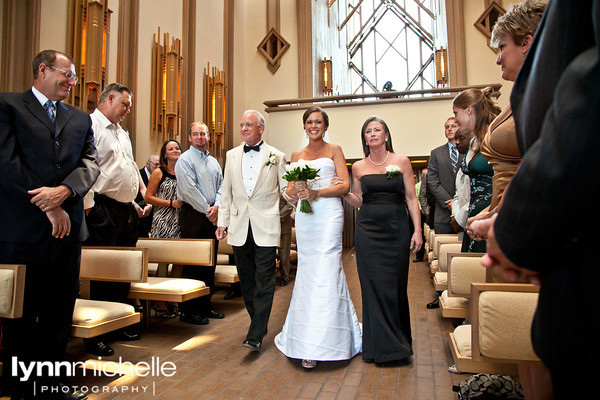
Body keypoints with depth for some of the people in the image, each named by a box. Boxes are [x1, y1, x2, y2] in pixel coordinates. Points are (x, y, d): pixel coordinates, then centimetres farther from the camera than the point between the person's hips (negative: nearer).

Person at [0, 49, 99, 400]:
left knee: (60, 312, 11)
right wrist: (50, 208, -12)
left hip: (67, 227, 4)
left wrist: (64, 191, -15)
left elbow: (91, 163, 4)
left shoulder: (81, 119, 17)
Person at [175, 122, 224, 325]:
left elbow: (221, 186, 12)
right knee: (192, 263, -5)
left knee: (210, 263, 10)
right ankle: (188, 311, 4)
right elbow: (189, 190, -14)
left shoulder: (213, 161, 18)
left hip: (212, 215, 7)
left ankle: (205, 306, 22)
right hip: (193, 215, -7)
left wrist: (217, 206, -6)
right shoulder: (185, 160, -4)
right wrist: (207, 211, -12)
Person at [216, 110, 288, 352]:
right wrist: (222, 221, 10)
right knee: (247, 280, 12)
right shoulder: (231, 155, 12)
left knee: (264, 280, -6)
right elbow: (226, 191, 14)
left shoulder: (277, 156, 3)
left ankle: (255, 335, -1)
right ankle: (258, 323, 27)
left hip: (265, 227, -4)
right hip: (239, 227, 4)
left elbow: (285, 190, 5)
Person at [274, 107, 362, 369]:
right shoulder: (297, 155, 17)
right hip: (304, 216, 4)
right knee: (306, 271, 3)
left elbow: (344, 185, -2)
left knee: (325, 271, -9)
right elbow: (290, 189, 15)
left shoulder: (334, 150, 7)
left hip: (328, 214, -3)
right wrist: (296, 191, -8)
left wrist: (316, 193, -15)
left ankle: (318, 344, -2)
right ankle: (307, 341, 15)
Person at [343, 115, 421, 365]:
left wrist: (417, 230, -6)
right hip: (368, 231, 1)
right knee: (373, 286, 3)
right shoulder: (358, 167, 7)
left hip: (397, 230, -1)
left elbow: (411, 198, 2)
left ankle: (399, 340, 24)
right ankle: (382, 345, 18)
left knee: (396, 285, 5)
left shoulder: (402, 162, 3)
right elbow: (359, 202, 12)